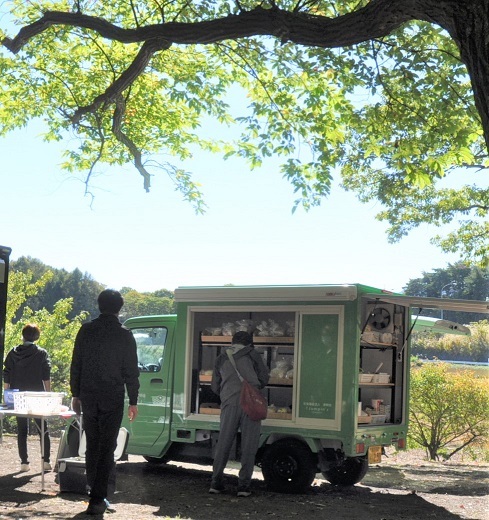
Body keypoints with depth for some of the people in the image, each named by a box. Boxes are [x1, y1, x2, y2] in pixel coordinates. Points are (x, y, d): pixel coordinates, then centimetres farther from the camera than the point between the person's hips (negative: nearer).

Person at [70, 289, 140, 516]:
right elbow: (131, 371, -5)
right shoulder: (124, 335, -6)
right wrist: (133, 401, 1)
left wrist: (76, 394, 13)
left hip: (88, 397, 3)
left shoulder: (86, 330, 2)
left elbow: (76, 365, 6)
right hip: (113, 399, -3)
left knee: (91, 446, 16)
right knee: (106, 448, 0)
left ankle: (93, 490, 23)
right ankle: (97, 499, -4)